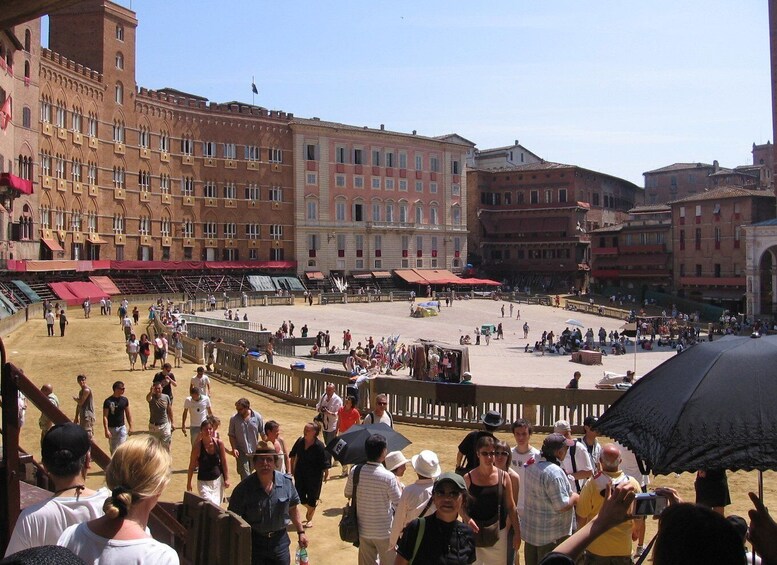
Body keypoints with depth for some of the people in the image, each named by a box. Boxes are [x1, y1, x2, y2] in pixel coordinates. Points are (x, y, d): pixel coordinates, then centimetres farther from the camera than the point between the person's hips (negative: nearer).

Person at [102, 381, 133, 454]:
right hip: (111, 428, -2)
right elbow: (105, 416, -11)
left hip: (122, 427, 2)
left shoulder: (125, 400, 2)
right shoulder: (108, 401, -11)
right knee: (113, 450, 8)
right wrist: (106, 430, -17)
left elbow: (128, 414, 11)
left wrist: (130, 427, 9)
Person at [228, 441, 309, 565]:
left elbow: (293, 509, 7)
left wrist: (301, 532, 10)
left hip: (280, 540, 3)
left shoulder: (286, 482, -7)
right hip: (253, 542, -2)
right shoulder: (244, 488, -16)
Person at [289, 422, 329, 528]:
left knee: (311, 499, 8)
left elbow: (324, 464, -15)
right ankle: (309, 508, 41)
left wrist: (325, 475, -14)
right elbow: (293, 455, 10)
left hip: (314, 476, -4)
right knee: (300, 497, 10)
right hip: (300, 474, 5)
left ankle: (309, 519, 29)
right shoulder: (300, 441, -6)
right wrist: (292, 469, 11)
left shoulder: (319, 446, -20)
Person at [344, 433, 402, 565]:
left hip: (363, 530, 4)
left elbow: (348, 494, 5)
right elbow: (399, 504, -14)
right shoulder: (388, 477, -24)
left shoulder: (355, 472, -12)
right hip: (384, 532, -4)